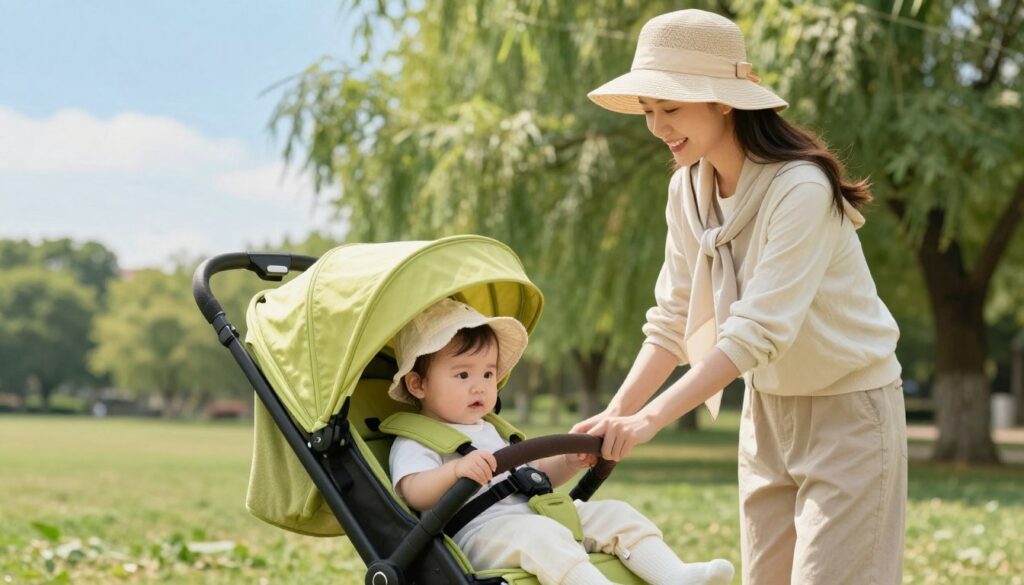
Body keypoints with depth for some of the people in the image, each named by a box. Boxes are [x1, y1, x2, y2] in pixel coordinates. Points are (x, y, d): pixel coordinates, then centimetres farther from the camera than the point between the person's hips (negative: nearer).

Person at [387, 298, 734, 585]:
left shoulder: (490, 433, 30)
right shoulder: (415, 443, 3)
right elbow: (414, 493, -16)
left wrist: (568, 463, 16)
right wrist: (456, 471, -35)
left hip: (537, 513, 8)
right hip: (483, 531, -8)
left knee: (614, 514, -5)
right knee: (540, 535, -37)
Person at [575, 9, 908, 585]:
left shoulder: (802, 188, -25)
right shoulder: (687, 190, -2)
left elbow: (759, 331, -31)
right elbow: (673, 321, 1)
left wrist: (652, 417, -36)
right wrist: (617, 413, -12)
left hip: (847, 410, -7)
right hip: (767, 409, 7)